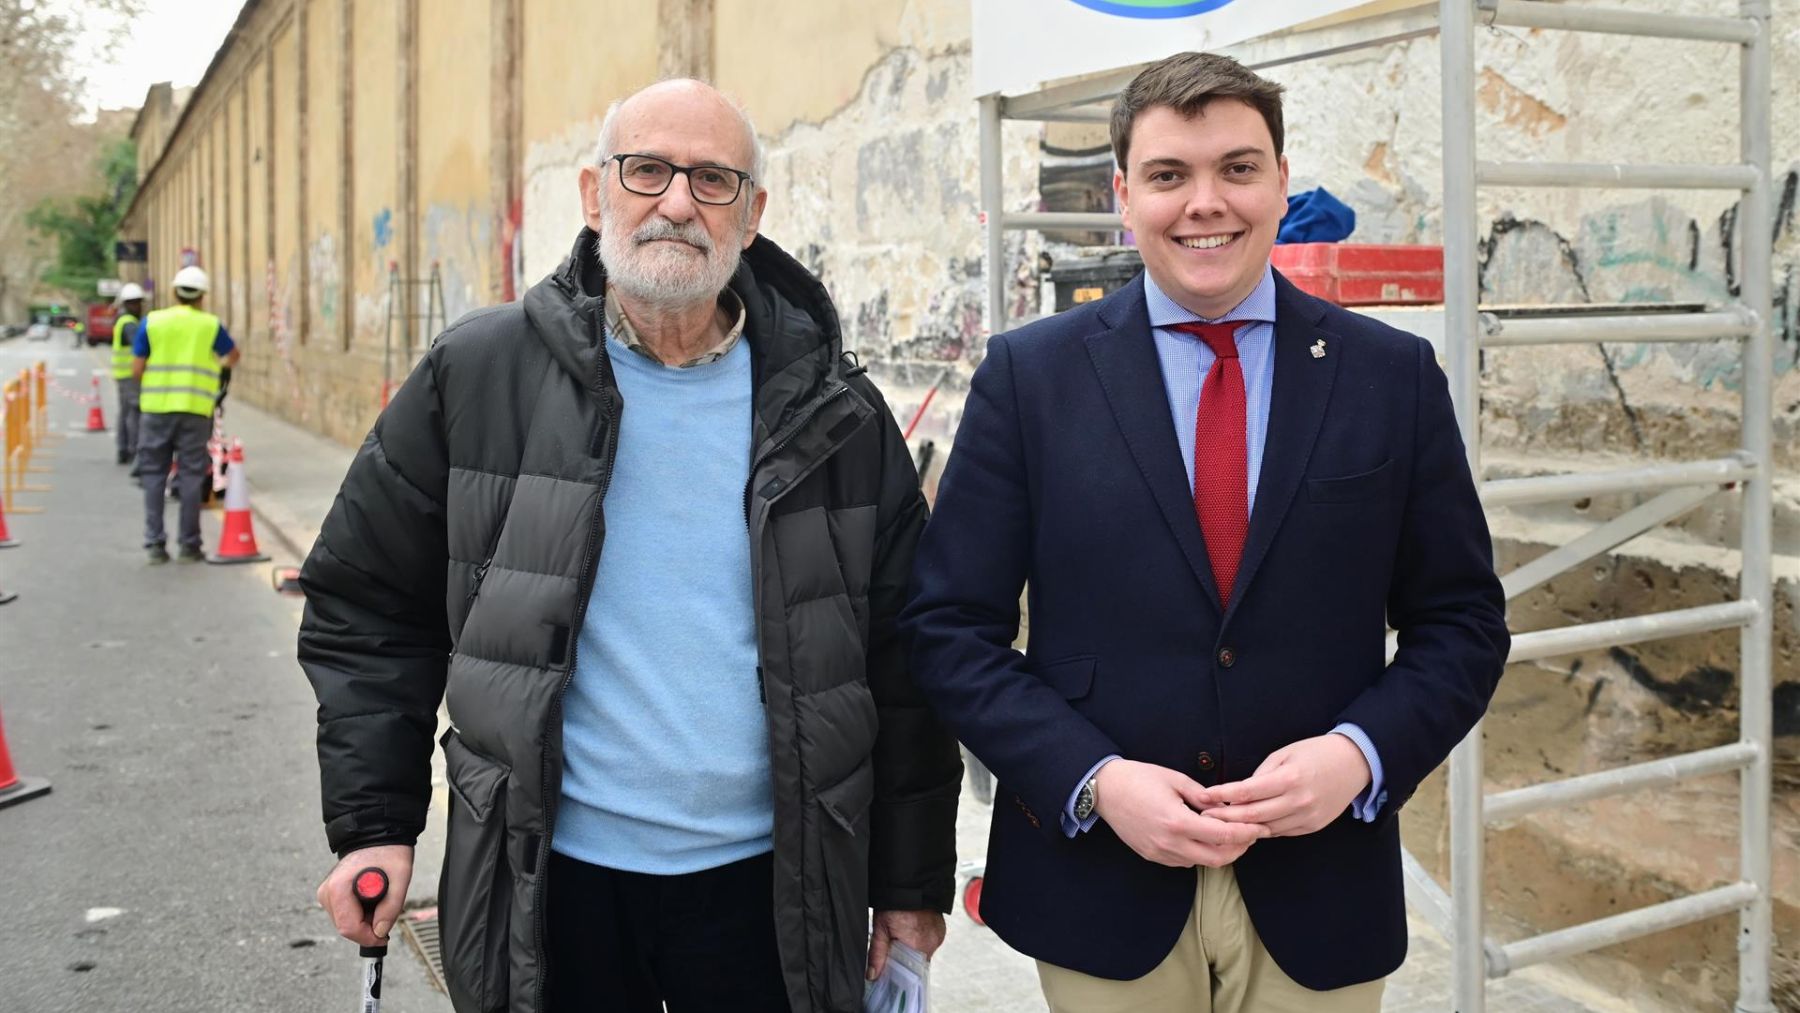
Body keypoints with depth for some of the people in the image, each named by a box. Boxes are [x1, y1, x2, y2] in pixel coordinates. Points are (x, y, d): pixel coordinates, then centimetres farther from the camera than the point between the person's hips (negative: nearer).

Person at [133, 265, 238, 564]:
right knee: (191, 476, 5)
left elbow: (136, 371, 0)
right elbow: (233, 356, 20)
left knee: (154, 475, 8)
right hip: (195, 409, 0)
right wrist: (219, 365, 41)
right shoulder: (210, 325, 2)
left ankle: (155, 544, 6)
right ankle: (189, 545, 8)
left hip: (156, 408, 1)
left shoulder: (152, 322, 2)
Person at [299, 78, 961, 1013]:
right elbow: (367, 606, 4)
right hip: (548, 881, 0)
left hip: (765, 883, 1)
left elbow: (900, 666, 4)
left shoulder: (832, 413, -1)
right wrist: (374, 823, -2)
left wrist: (912, 881, 5)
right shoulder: (478, 376, -3)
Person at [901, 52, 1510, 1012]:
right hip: (1100, 885, -1)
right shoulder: (1029, 375, -3)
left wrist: (1362, 753, -13)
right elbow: (951, 626, -3)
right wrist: (1095, 780, -15)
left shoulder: (1392, 375, 0)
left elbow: (1461, 620, 4)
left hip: (1317, 892, 1)